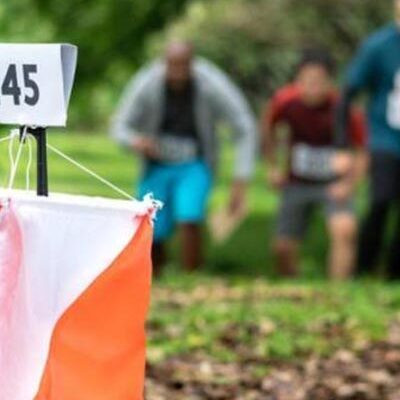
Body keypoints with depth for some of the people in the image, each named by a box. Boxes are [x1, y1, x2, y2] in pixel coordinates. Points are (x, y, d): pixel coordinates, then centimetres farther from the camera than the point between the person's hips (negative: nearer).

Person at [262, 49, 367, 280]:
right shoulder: (285, 101, -15)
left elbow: (362, 154, -12)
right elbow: (268, 126, 8)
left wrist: (349, 184, -25)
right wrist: (273, 166, 6)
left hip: (334, 185, -3)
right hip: (297, 183, 3)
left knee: (345, 230, -29)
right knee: (283, 248, 2)